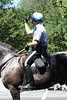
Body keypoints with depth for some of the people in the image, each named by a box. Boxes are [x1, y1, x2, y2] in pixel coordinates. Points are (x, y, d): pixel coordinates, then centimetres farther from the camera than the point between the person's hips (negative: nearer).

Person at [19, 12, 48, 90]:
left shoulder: (39, 29, -15)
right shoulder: (37, 28, 19)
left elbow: (35, 42, -24)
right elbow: (29, 32, 37)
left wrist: (28, 45, -9)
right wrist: (26, 22, 41)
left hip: (38, 50, -11)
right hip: (37, 49, 11)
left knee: (25, 63, -23)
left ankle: (30, 83, -32)